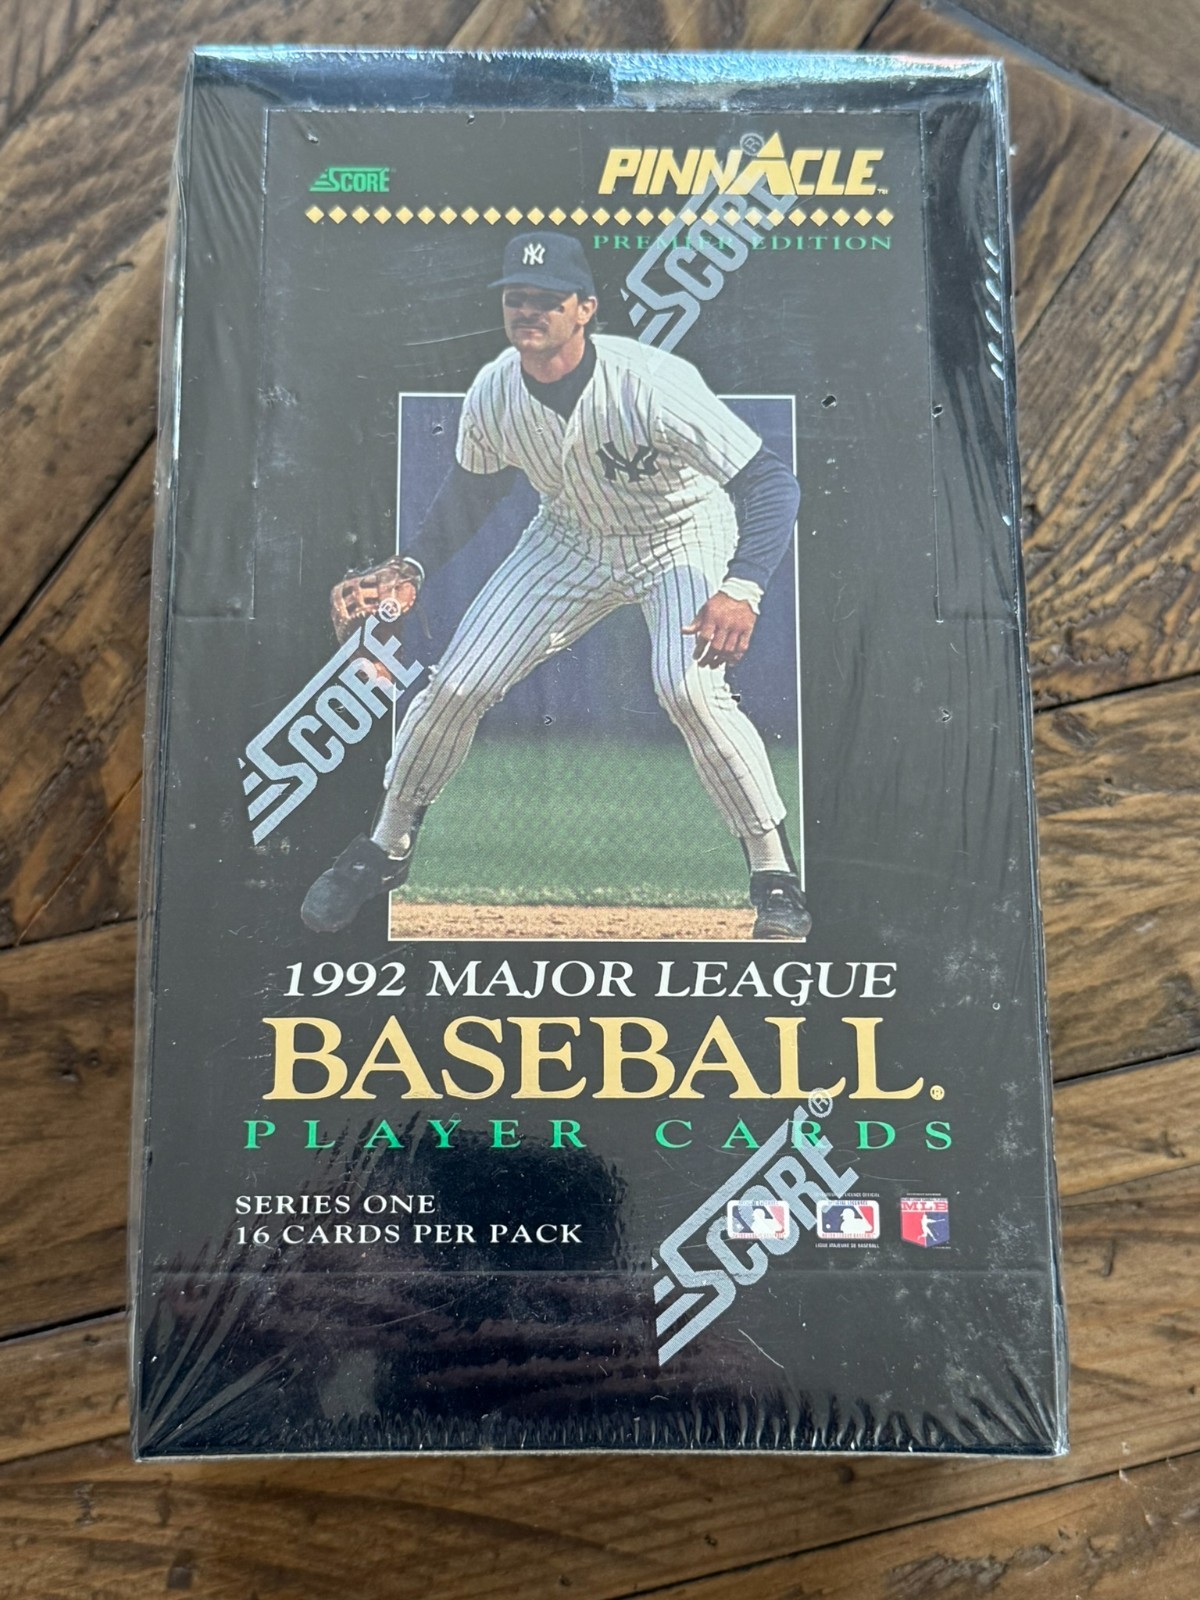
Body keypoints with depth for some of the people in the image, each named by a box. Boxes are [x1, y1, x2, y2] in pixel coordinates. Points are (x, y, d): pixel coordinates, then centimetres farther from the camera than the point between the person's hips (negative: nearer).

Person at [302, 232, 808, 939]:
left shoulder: (652, 383, -32)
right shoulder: (491, 396, -16)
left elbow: (772, 479, -34)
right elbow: (472, 494, 4)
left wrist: (742, 591, -49)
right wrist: (412, 565, -9)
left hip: (684, 534, -4)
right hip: (572, 539, 4)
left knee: (690, 686, -31)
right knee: (458, 684, -3)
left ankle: (775, 873, -11)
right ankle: (386, 847, 20)